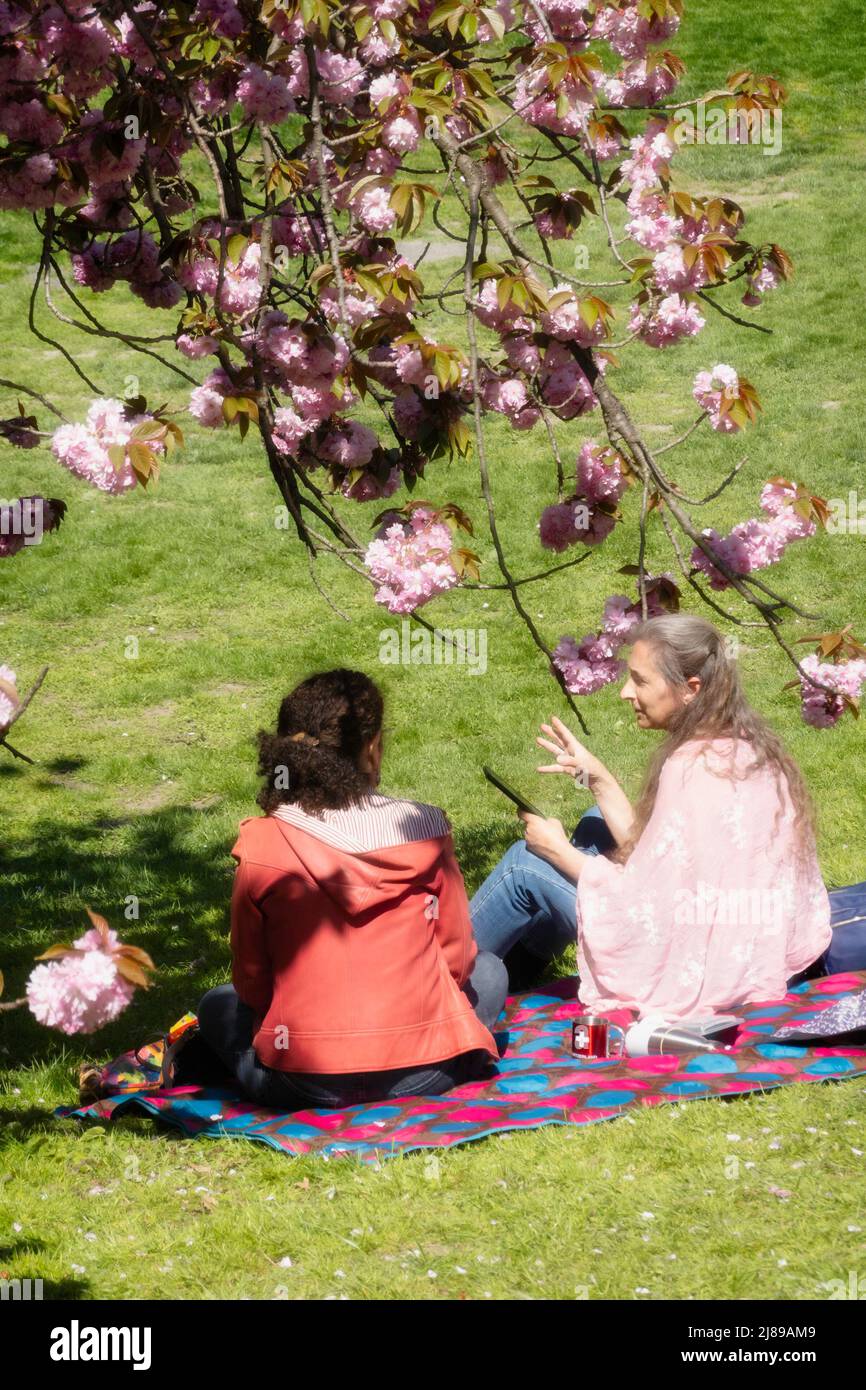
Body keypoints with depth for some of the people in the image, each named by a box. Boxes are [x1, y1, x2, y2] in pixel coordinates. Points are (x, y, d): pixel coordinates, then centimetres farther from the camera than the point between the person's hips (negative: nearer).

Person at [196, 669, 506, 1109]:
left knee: (219, 1005, 29)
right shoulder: (424, 829, -9)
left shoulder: (260, 847, -10)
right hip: (422, 1072, 1)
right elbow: (457, 958, 0)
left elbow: (250, 982, -1)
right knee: (488, 970, 30)